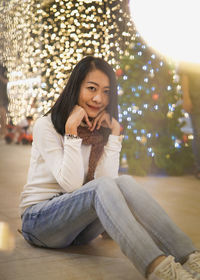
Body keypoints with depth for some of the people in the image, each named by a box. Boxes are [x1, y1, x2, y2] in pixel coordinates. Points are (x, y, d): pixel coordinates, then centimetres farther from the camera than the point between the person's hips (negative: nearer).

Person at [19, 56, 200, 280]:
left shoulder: (100, 132, 7)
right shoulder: (46, 126, -9)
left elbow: (108, 177, -10)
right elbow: (71, 184, -20)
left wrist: (114, 133, -13)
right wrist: (71, 133, -23)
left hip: (77, 228, 4)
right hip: (38, 220, -4)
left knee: (124, 182, -27)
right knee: (102, 187, -33)